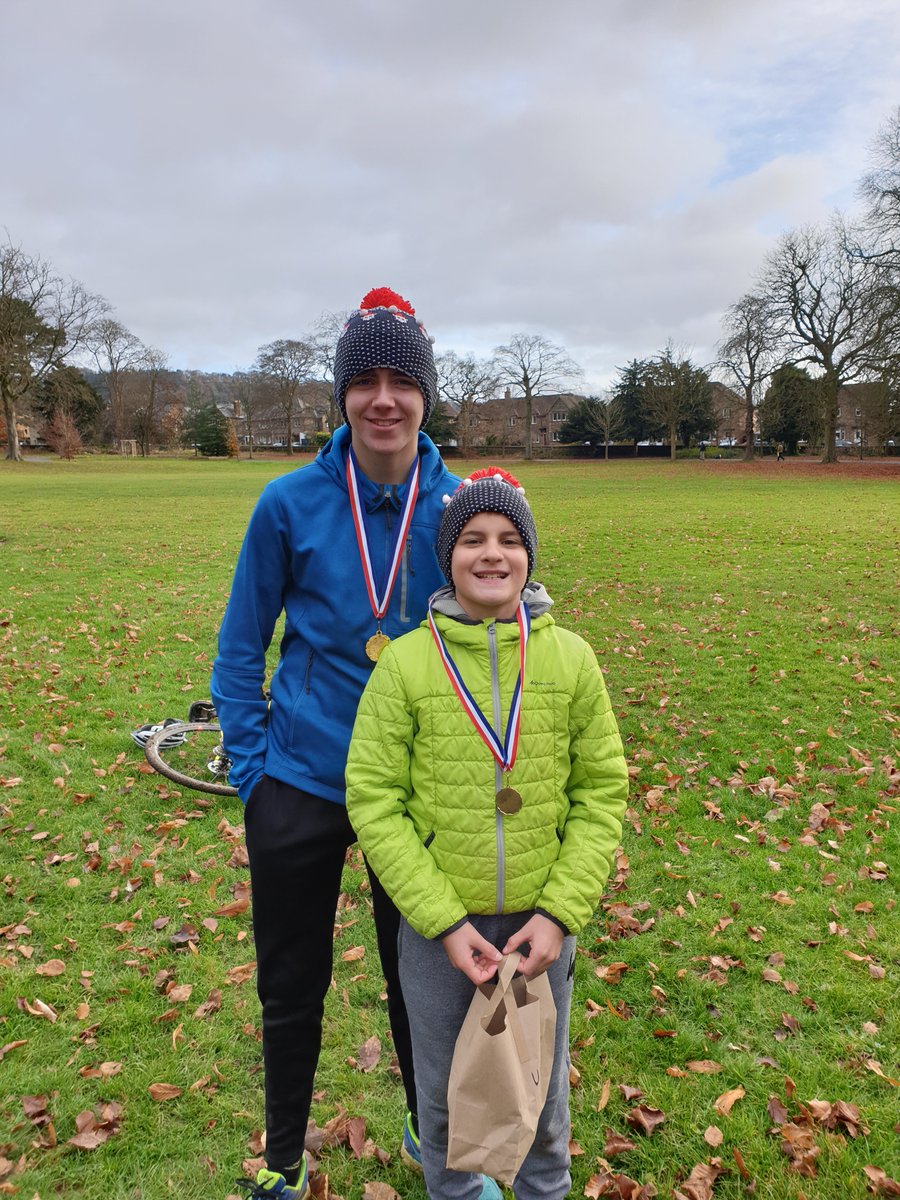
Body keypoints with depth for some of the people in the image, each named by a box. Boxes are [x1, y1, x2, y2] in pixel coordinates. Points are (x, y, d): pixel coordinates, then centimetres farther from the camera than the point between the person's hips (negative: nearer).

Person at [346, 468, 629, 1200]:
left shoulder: (571, 658, -7)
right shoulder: (405, 662, -11)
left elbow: (603, 792, -2)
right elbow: (374, 801, -9)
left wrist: (560, 914, -9)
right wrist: (445, 921, -13)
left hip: (542, 920, 1)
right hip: (438, 924, -1)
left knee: (542, 1082, 22)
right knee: (444, 1088, 21)